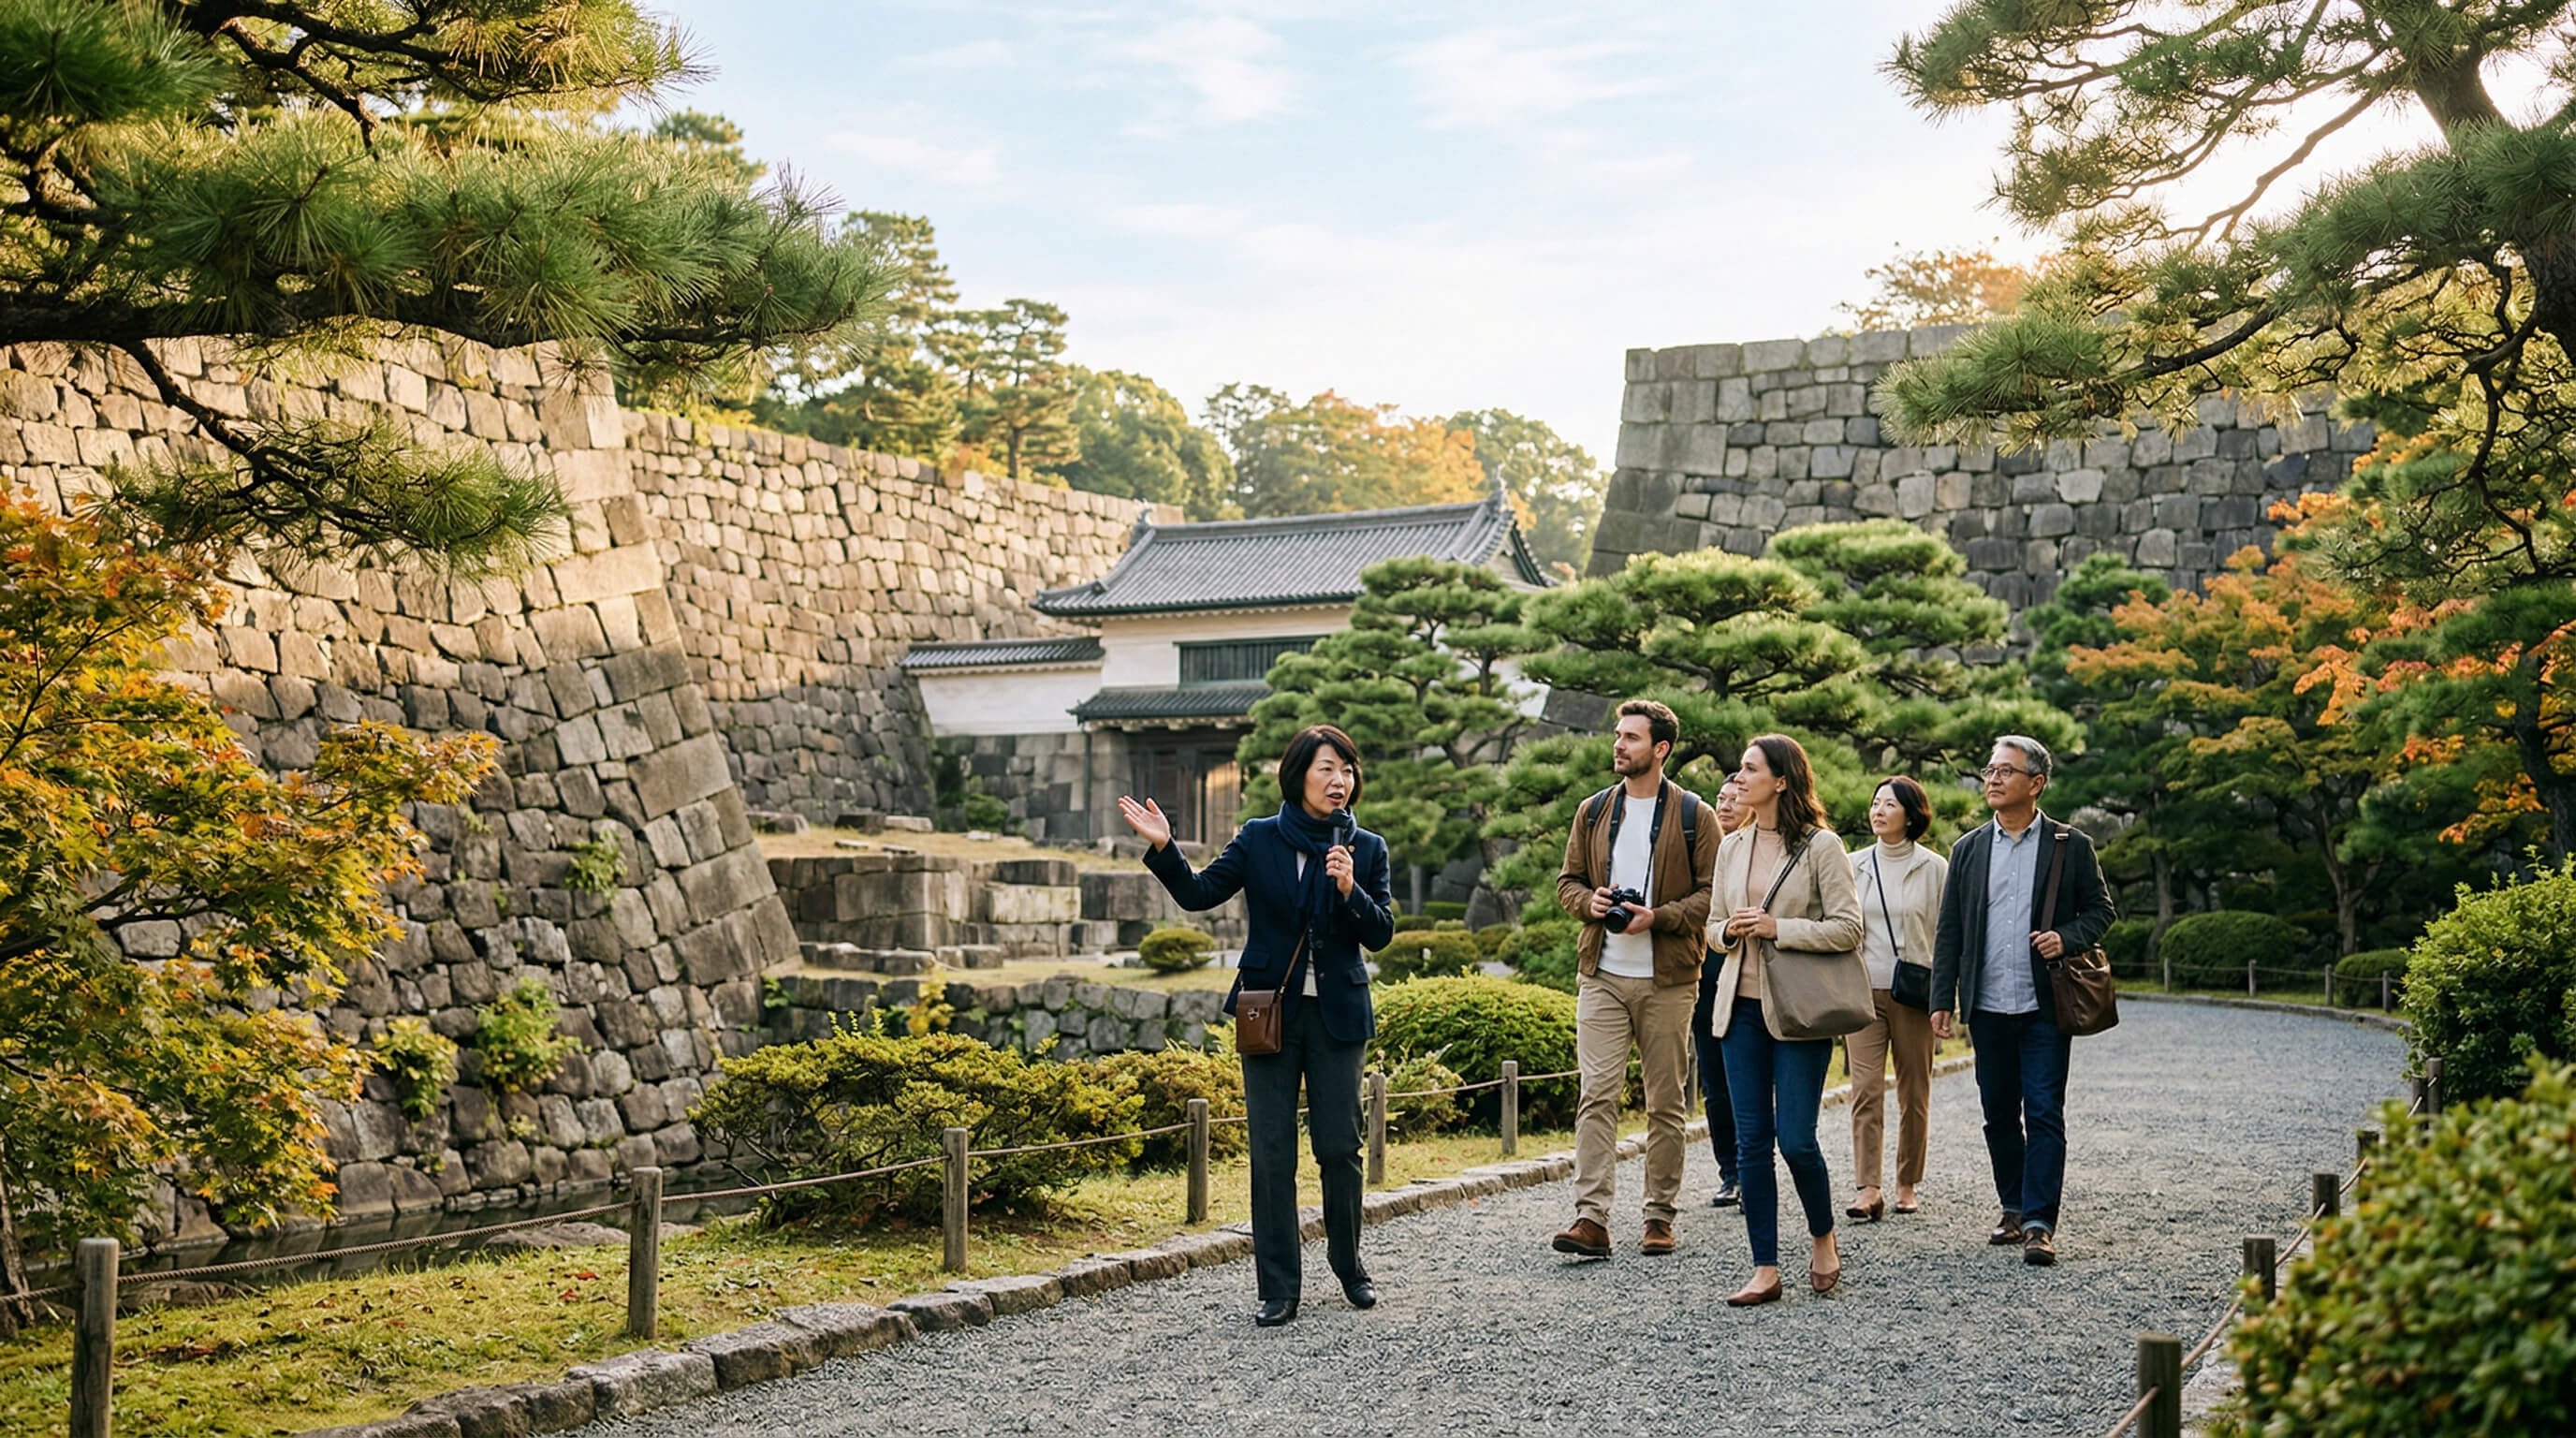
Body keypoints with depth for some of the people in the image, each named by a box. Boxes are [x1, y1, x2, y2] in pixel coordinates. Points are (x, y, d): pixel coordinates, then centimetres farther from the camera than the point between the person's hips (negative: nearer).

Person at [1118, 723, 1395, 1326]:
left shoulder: (1366, 849, 3)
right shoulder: (1259, 840, 2)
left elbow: (1381, 932, -2)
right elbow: (1199, 893, 1)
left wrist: (1350, 891, -19)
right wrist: (1163, 848, -13)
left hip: (1337, 1015, 0)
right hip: (1270, 1011, 0)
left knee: (1339, 1147, 4)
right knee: (1272, 1153, 1)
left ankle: (1349, 1266, 26)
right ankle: (1279, 1287, 8)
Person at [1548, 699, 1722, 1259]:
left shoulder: (1693, 816, 0)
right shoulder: (1593, 812, 11)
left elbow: (1713, 892, -3)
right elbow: (1568, 880, 17)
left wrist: (1658, 917, -16)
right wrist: (1590, 902, -5)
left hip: (1668, 980, -2)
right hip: (1602, 975, 2)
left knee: (1666, 1102, 6)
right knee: (1597, 1096, -7)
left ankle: (1659, 1215, 16)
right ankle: (1591, 1218, -10)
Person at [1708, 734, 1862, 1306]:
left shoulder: (1820, 846, -6)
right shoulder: (1732, 848, 11)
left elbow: (1847, 928, -9)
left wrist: (1778, 927, -16)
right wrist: (1729, 931, -4)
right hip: (1741, 1007, 5)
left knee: (1796, 1140, -5)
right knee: (1751, 1141, 3)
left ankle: (1822, 1238, 22)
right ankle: (1765, 1269, 8)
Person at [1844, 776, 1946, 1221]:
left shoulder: (1934, 868, 2)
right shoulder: (1854, 865, 8)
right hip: (1863, 990, 1)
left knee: (1914, 1094, 5)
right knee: (1865, 1089, -9)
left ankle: (1907, 1185, 17)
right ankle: (1867, 1189, -12)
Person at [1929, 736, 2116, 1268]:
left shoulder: (2071, 846, 2)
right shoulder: (1968, 849, 10)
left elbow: (2100, 909, 7)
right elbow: (1949, 930, 10)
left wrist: (2066, 938, -13)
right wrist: (1942, 999, 4)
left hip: (2044, 1006, -3)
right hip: (1987, 1008, 3)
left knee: (2044, 1114, -6)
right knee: (1999, 1114, 10)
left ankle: (2040, 1224, -4)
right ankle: (2013, 1208, 24)